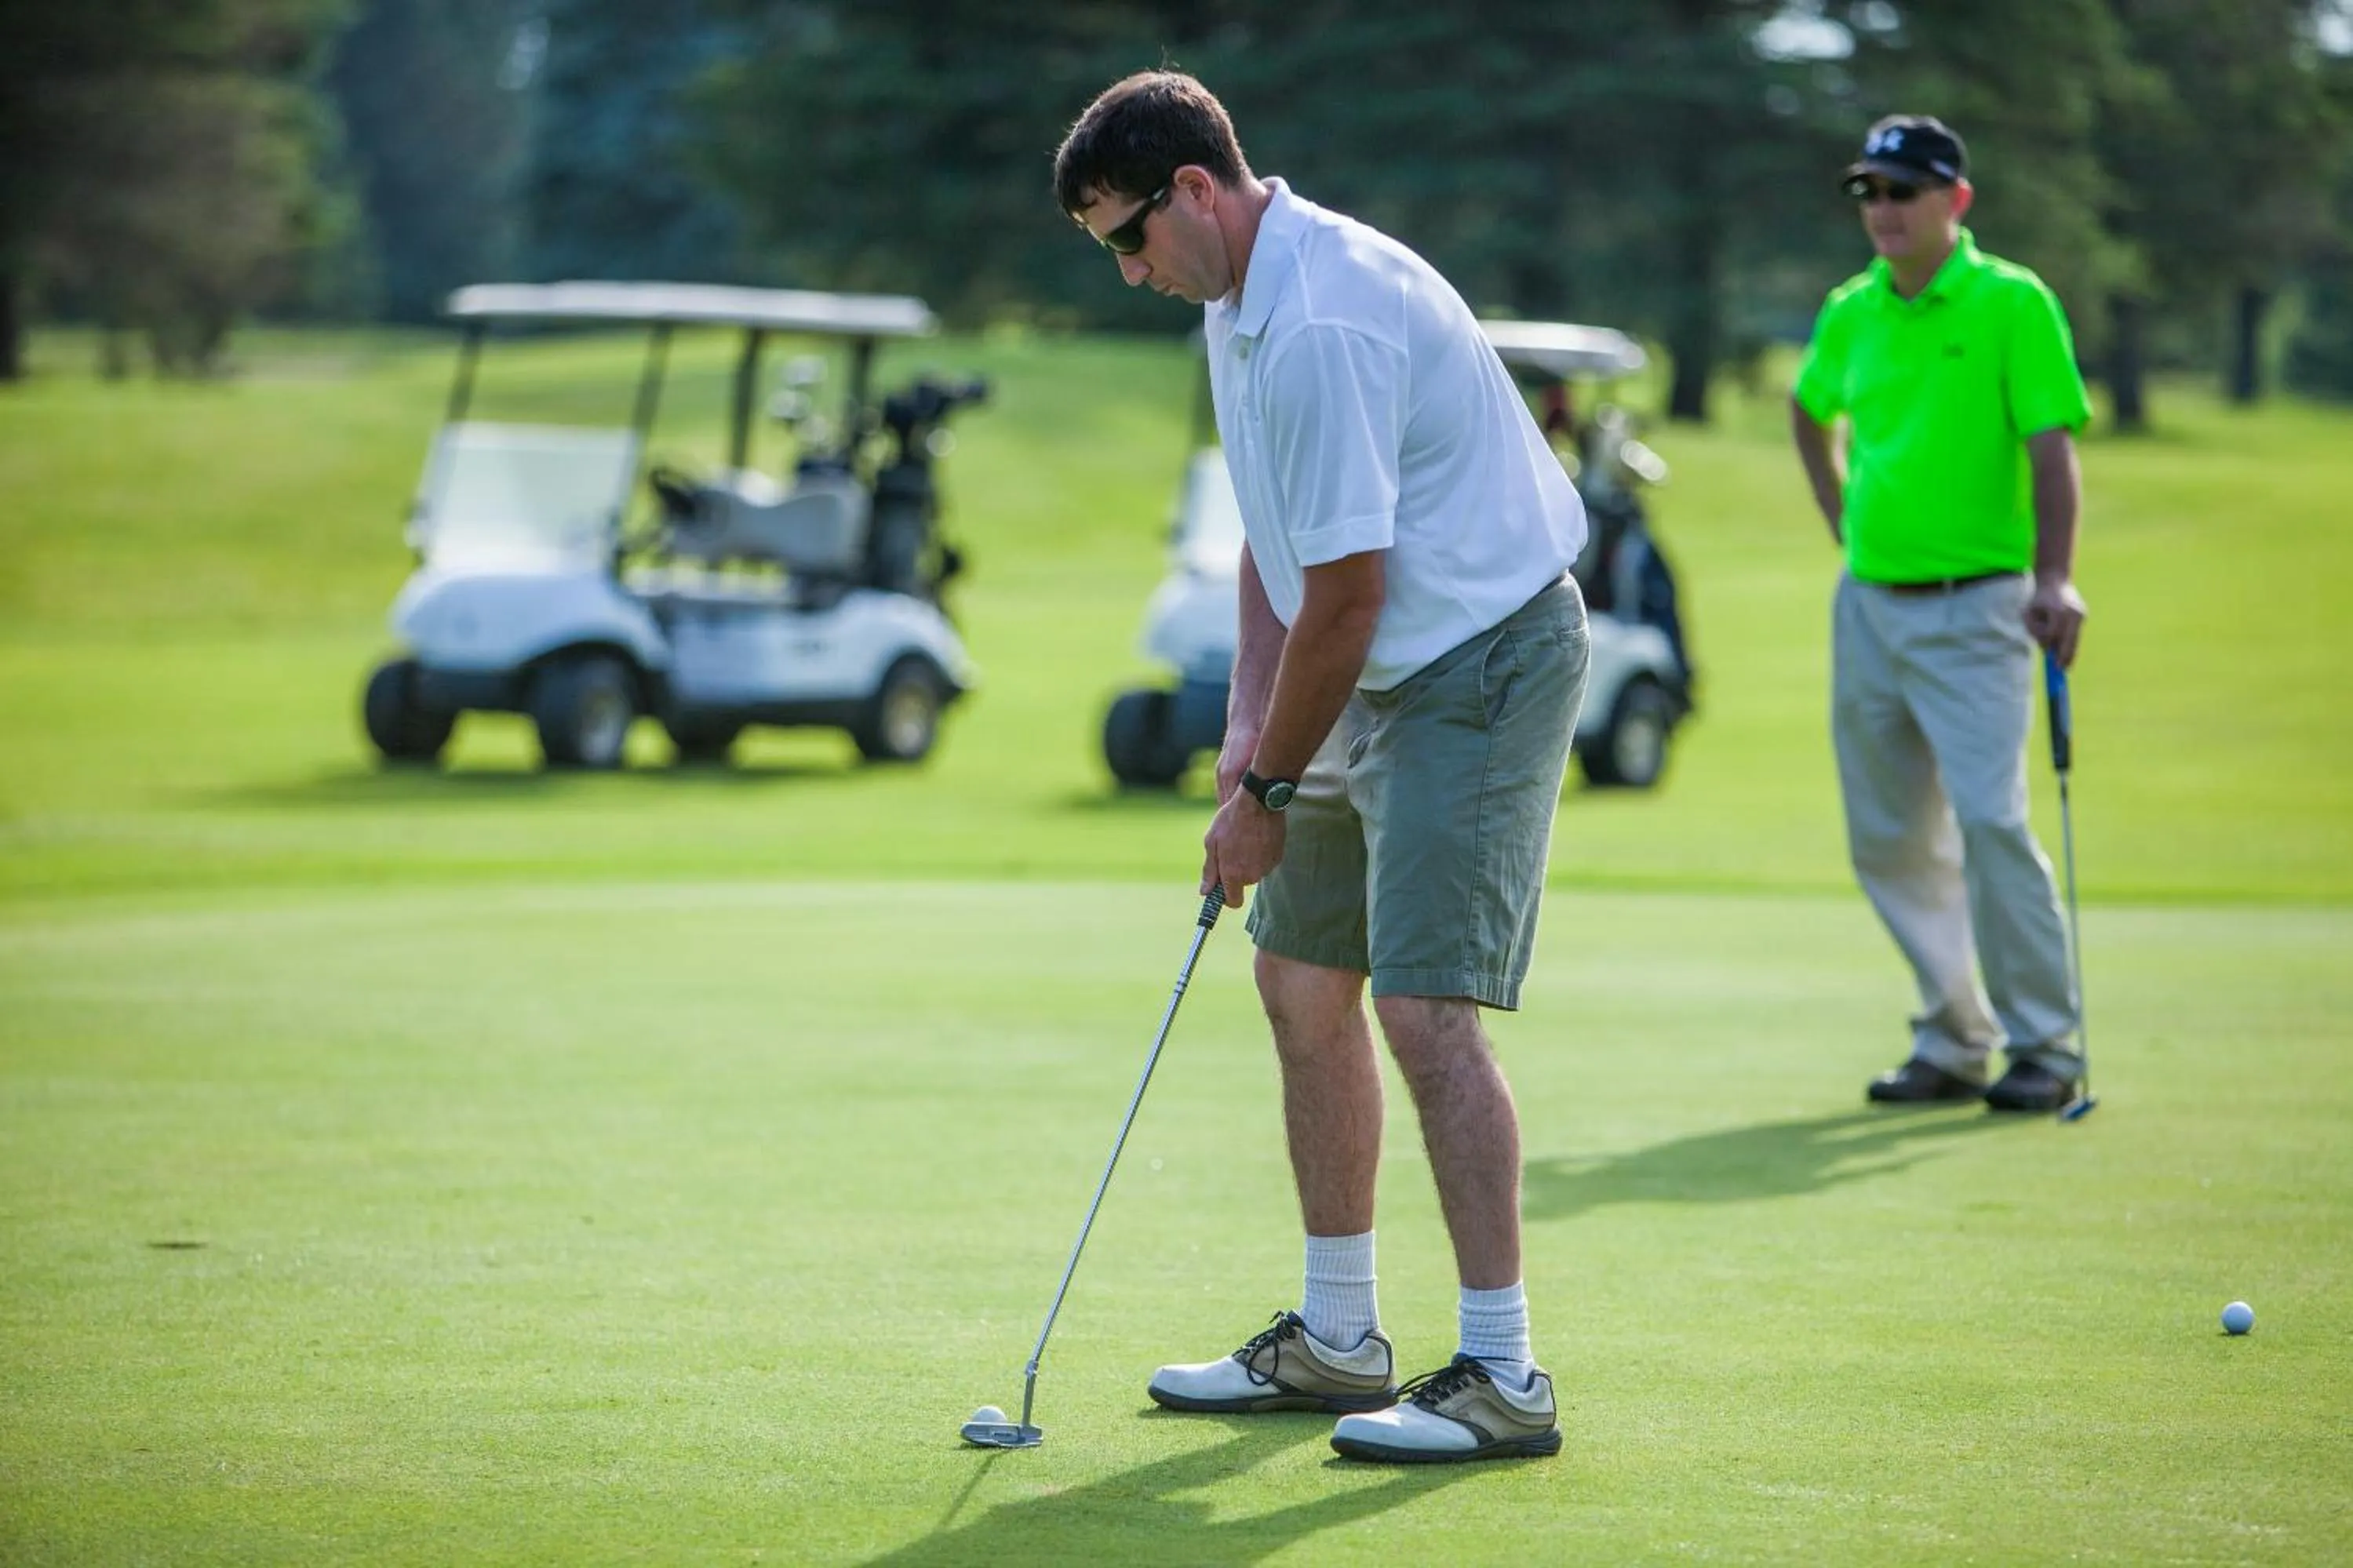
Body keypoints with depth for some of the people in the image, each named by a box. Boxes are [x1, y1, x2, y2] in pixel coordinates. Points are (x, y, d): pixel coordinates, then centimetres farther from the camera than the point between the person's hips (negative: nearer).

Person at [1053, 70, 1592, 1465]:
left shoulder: (1322, 324, -24)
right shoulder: (1239, 302, 9)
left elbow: (1346, 593, -22)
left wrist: (1270, 793, -12)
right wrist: (1249, 728, 6)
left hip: (1485, 663, -11)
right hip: (1391, 674, 11)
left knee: (1423, 1003, -16)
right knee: (1304, 978, 13)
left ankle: (1504, 1375, -12)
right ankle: (1339, 1340, 22)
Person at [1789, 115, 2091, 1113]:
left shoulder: (2011, 303, -7)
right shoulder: (1851, 312, 9)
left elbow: (2051, 446, -13)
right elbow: (1810, 412, 29)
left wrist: (2054, 576, -23)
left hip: (1973, 608, -6)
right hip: (1867, 605, 6)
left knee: (1990, 818, -15)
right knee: (1887, 838, 8)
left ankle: (2044, 1045, -5)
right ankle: (1954, 1040, 19)